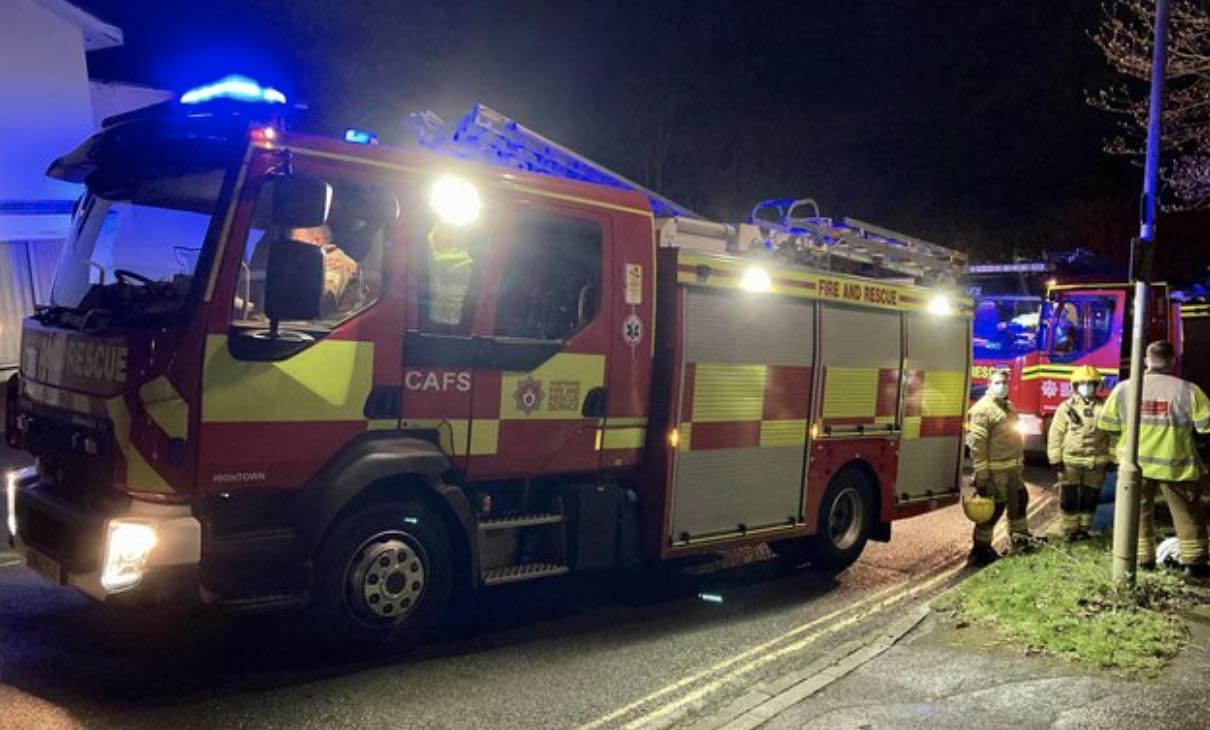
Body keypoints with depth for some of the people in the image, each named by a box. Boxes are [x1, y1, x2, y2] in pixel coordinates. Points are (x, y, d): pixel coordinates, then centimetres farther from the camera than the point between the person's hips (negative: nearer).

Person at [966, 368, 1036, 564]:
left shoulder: (1008, 407, 15)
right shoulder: (982, 409, -16)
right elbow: (977, 444, -20)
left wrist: (1020, 461, 24)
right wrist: (981, 475, -22)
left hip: (1012, 467, 9)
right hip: (994, 470, -9)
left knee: (1019, 500, 22)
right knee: (993, 508, -4)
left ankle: (1020, 538, 40)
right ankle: (981, 549, 4)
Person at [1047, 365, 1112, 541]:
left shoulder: (1103, 408, 3)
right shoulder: (1066, 407, -3)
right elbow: (1056, 434, -3)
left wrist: (1110, 458, 5)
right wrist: (1055, 459, -7)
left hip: (1095, 462, 2)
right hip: (1070, 461, -2)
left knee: (1090, 498, 10)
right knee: (1069, 498, 2)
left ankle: (1084, 528, 24)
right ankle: (1070, 529, 14)